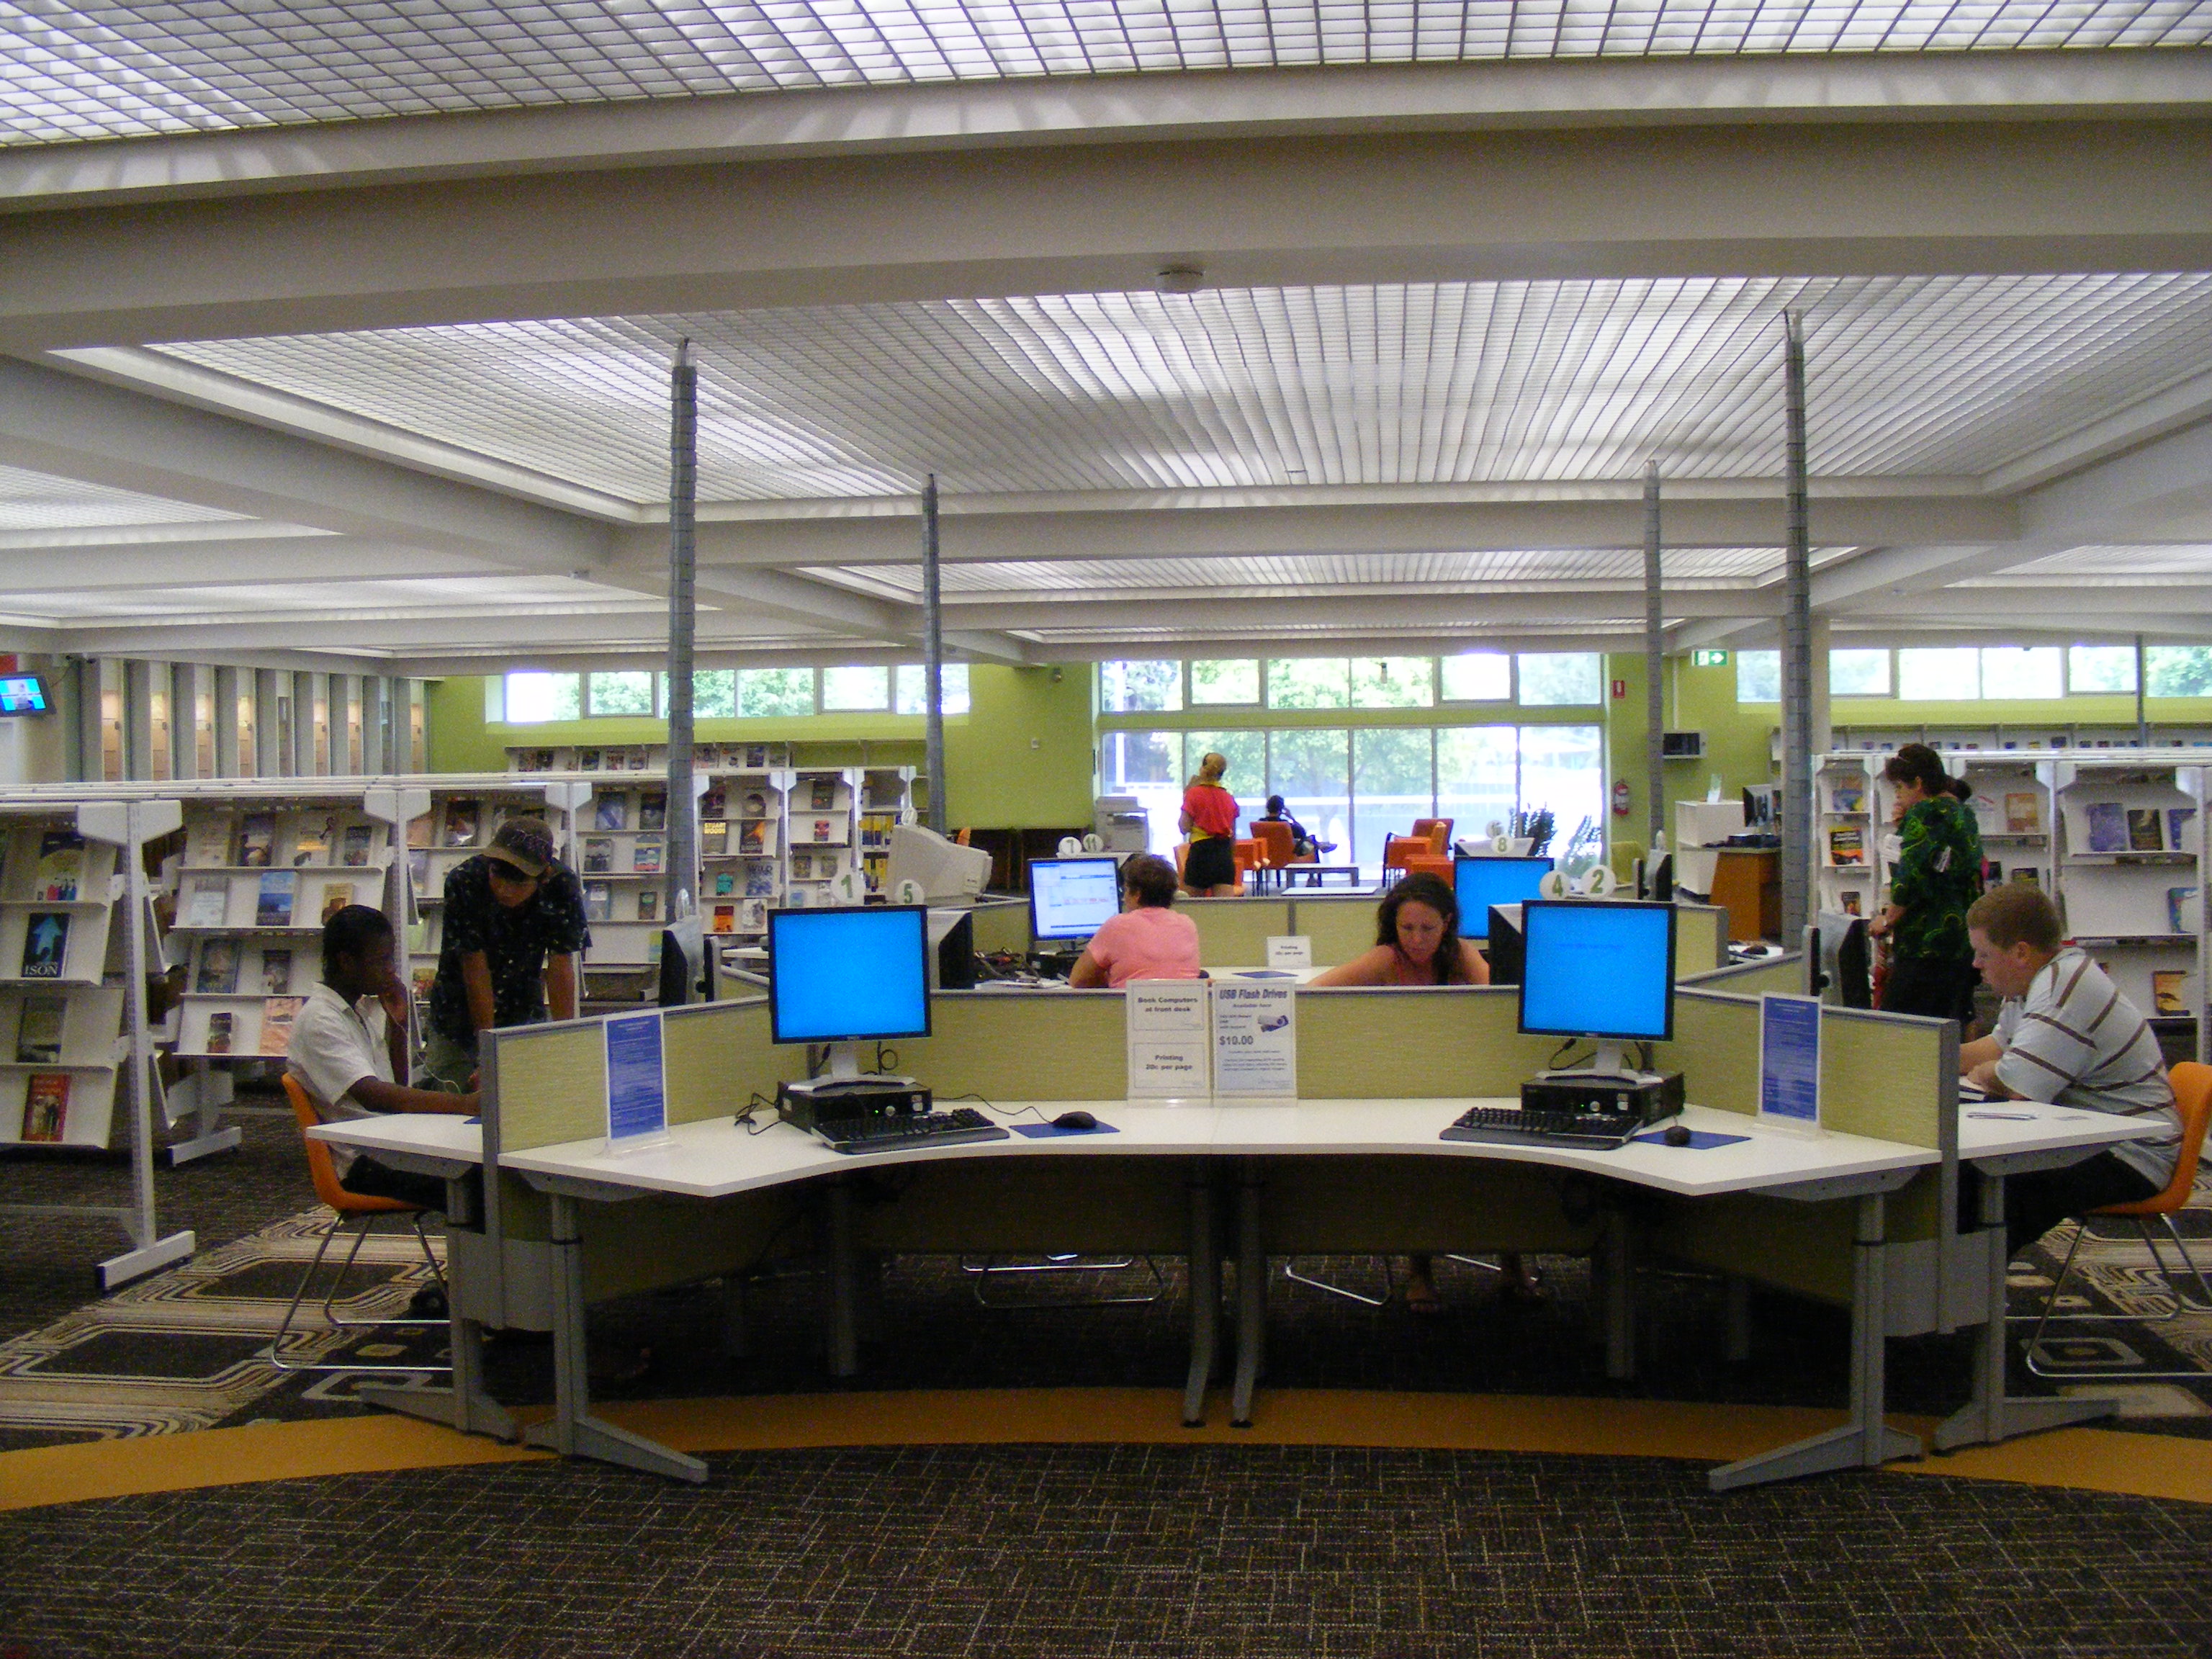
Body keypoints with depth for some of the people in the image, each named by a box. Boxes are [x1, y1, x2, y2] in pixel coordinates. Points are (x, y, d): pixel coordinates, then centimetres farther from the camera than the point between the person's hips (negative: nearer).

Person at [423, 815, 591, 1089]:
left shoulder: (563, 886, -22)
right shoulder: (464, 882, -27)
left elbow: (560, 966, -18)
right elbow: (476, 971, -25)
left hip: (525, 1014, 1)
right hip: (460, 1013, -1)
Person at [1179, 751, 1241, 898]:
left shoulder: (1194, 793, -5)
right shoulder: (1229, 798, 9)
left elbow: (1184, 828, -6)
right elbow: (1233, 835, 13)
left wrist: (1184, 797, 3)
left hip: (1201, 851, -3)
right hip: (1224, 853, 3)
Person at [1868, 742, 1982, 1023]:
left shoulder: (1924, 815, -11)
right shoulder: (1965, 814, 16)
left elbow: (1912, 876, -18)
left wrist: (1887, 919, -6)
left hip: (1925, 941, -9)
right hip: (1964, 942, 9)